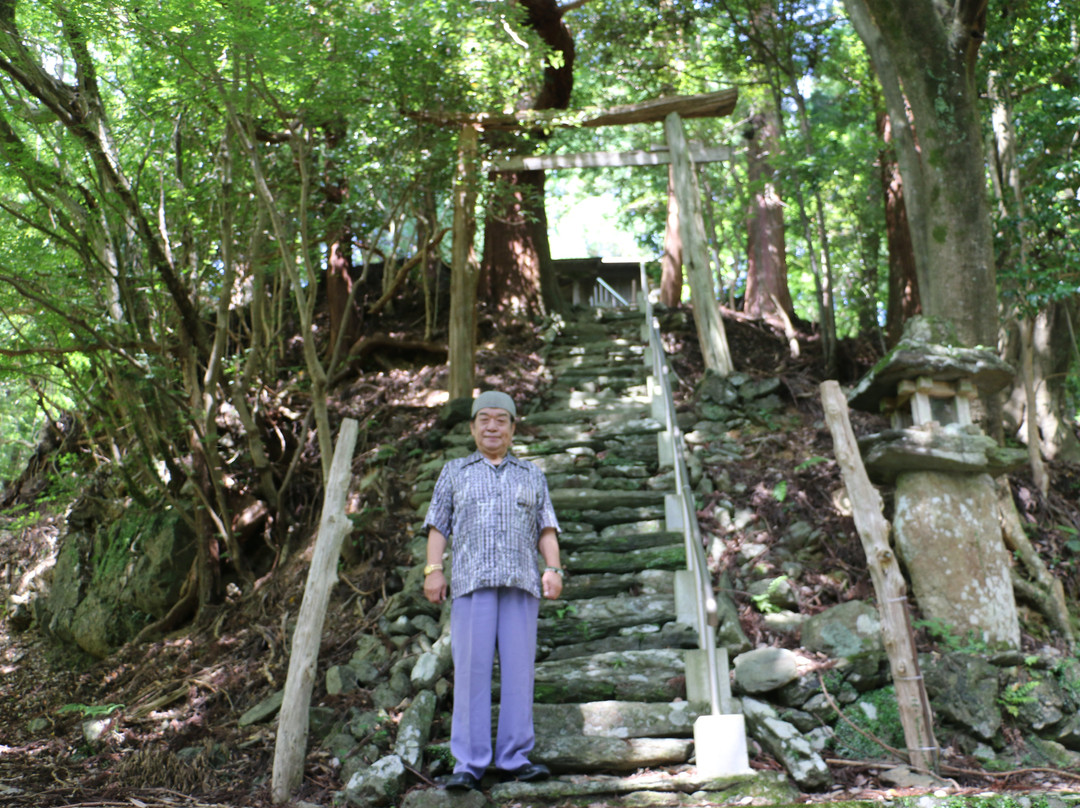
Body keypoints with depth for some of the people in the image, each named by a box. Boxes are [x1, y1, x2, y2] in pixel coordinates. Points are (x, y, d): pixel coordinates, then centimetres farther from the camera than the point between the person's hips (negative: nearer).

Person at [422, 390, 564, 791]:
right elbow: (438, 525, 11)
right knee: (471, 668, -8)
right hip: (471, 580, -1)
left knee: (518, 667, -4)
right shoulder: (455, 472, 17)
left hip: (521, 580, 1)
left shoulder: (532, 476, 20)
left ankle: (515, 757, 3)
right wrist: (433, 569, -2)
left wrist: (553, 569, -2)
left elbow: (546, 529, 14)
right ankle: (469, 764, -6)